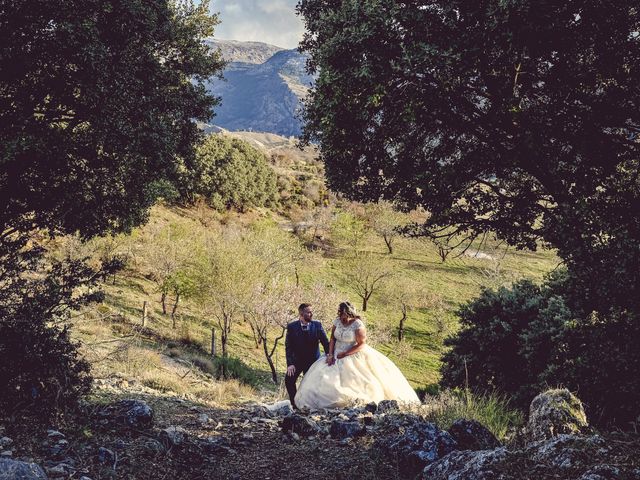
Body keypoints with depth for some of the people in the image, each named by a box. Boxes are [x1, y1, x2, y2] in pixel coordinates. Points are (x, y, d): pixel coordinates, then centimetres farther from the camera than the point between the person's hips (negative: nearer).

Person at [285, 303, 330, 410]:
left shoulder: (317, 325, -7)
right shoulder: (291, 327, -10)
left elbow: (325, 342, -7)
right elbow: (288, 346, -9)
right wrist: (290, 364, -18)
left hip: (313, 360, 1)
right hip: (297, 360, 0)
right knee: (289, 380, -15)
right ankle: (295, 404, 1)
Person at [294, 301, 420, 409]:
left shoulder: (357, 324, -15)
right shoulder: (337, 321, 2)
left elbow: (361, 344, -15)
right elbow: (332, 339, 5)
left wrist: (344, 354, -16)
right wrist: (331, 355, -10)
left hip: (353, 356, -5)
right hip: (337, 355, 6)